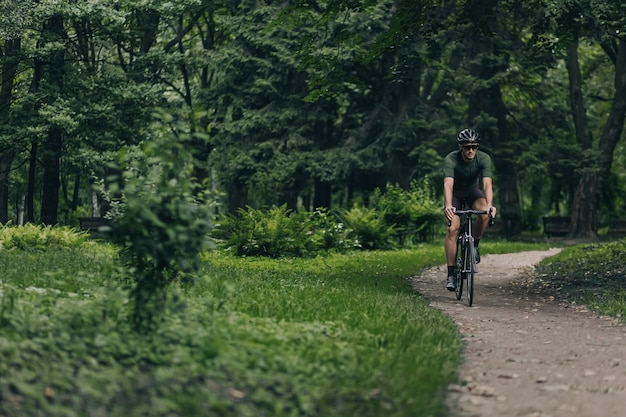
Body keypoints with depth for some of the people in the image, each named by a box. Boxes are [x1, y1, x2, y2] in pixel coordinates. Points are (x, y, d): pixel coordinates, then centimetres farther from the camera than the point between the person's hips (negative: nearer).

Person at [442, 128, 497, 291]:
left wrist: (489, 205, -54)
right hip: (455, 193, -1)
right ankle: (451, 274, -13)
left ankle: (474, 245, -4)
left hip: (473, 190, 1)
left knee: (484, 214, -31)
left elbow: (487, 183, -37)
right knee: (452, 228, -19)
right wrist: (448, 206, -61)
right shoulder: (451, 160, -30)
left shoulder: (484, 158, -26)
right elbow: (448, 184, -43)